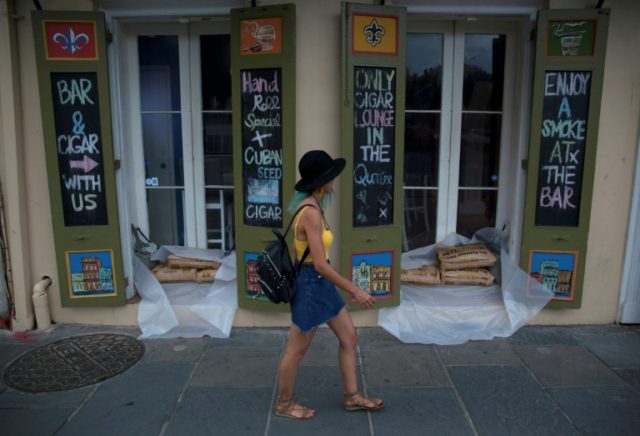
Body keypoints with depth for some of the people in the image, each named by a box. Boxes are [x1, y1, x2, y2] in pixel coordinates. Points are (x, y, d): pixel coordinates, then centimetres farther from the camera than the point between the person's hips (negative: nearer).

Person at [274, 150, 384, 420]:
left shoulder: (310, 206, 4)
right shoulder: (312, 213, -26)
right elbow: (320, 264, -27)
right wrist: (355, 291, -20)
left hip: (320, 284, 10)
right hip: (312, 284, -10)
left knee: (349, 337, 17)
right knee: (297, 350, 10)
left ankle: (352, 397, 32)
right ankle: (284, 404, 31)